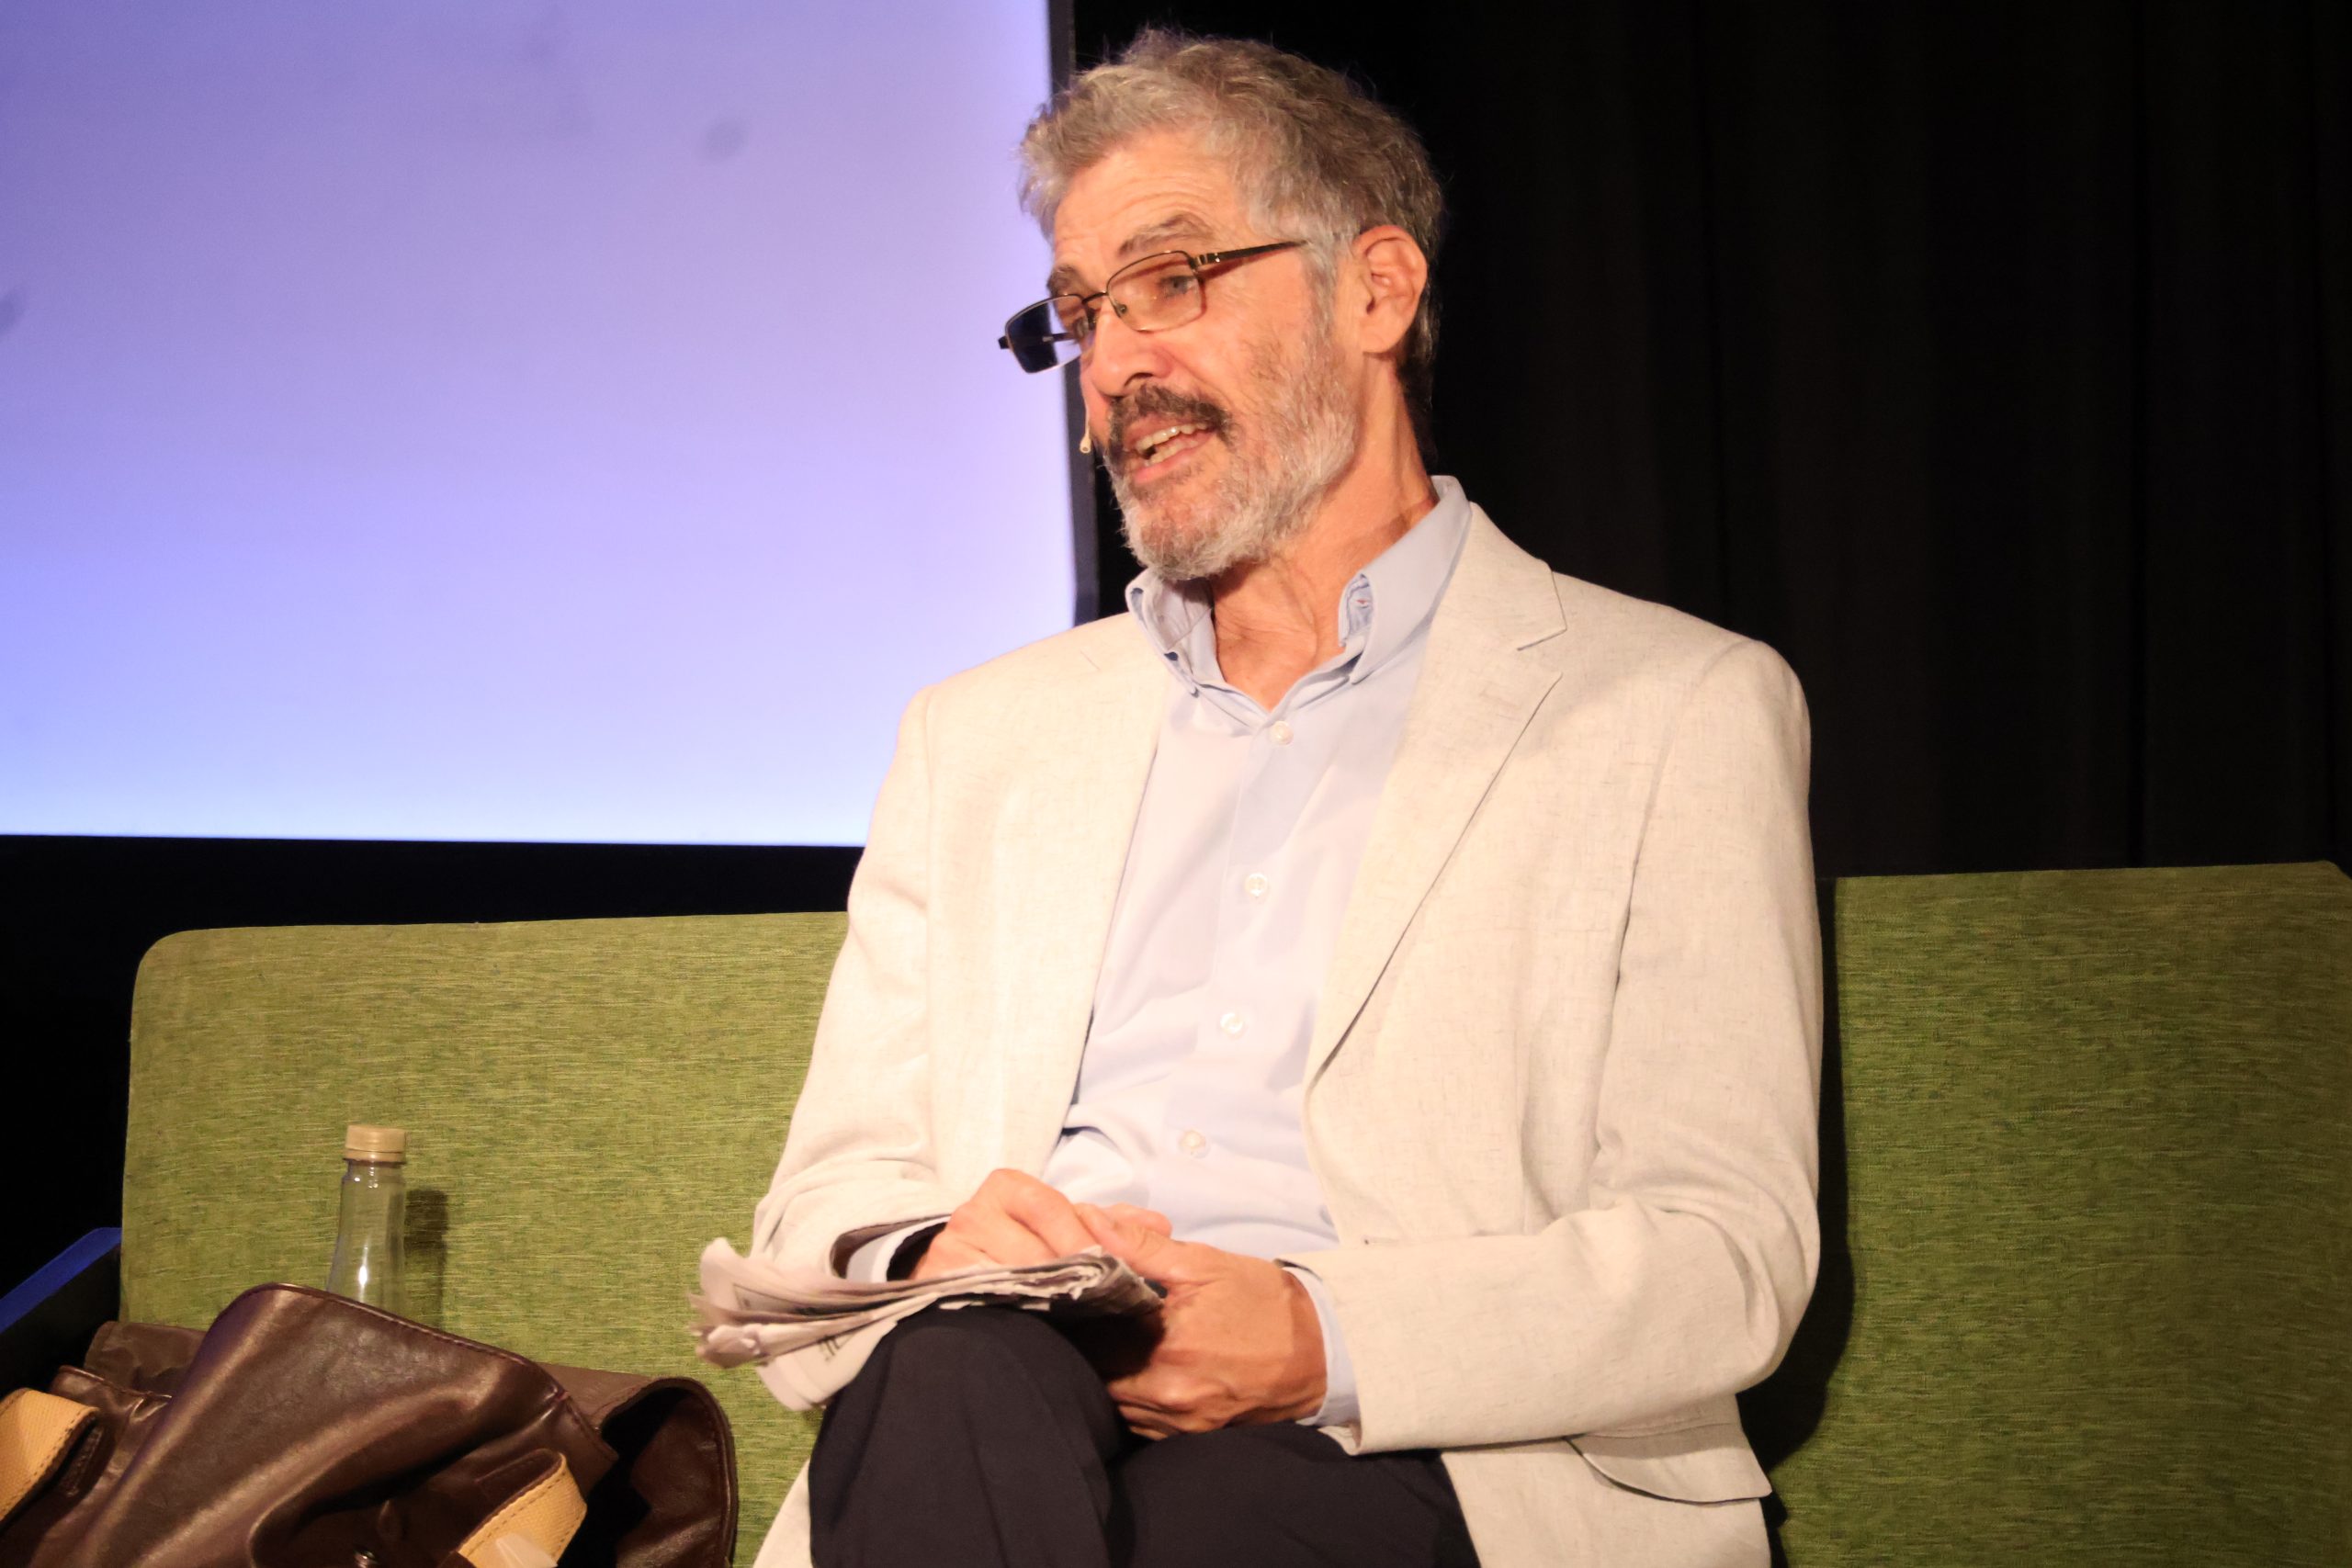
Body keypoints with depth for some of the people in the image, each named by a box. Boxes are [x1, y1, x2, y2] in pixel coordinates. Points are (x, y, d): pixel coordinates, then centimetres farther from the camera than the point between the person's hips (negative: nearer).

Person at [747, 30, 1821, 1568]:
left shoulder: (1680, 715, 8)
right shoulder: (983, 734, 22)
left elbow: (1722, 1252, -1)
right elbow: (831, 1199, 16)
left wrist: (1323, 1341, -19)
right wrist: (939, 1261, -10)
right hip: (989, 1419, 4)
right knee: (957, 1375, -34)